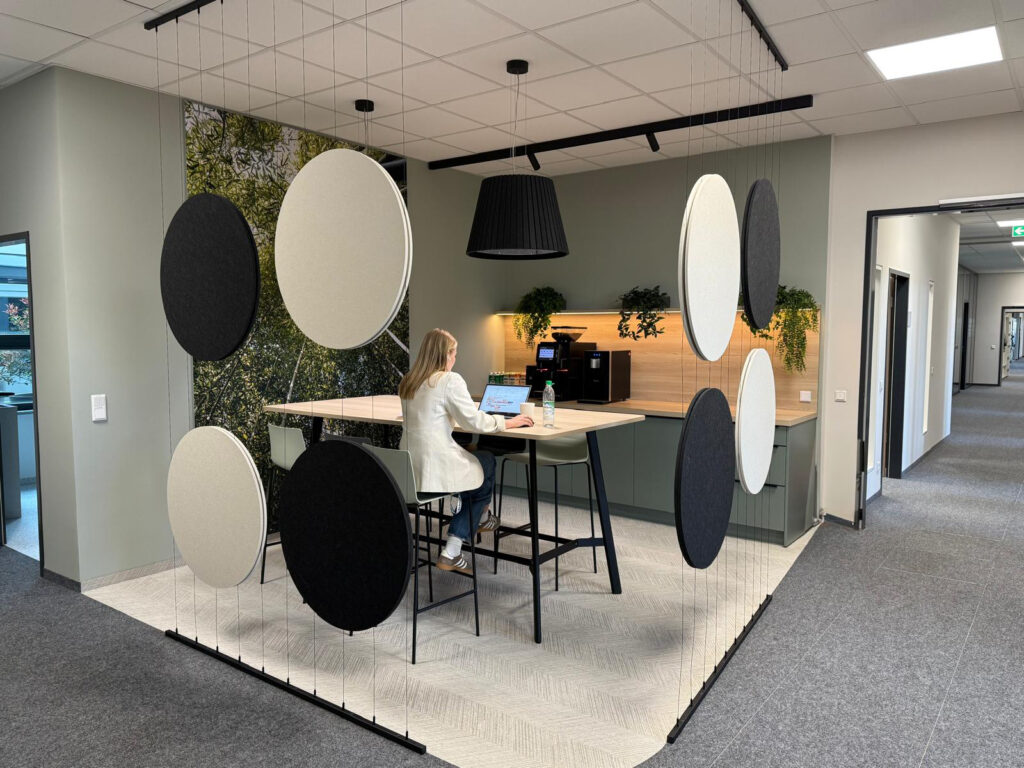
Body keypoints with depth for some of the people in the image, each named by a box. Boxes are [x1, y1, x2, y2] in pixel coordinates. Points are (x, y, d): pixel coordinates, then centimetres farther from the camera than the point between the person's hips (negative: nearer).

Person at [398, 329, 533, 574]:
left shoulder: (408, 382, 10)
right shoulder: (450, 380, -12)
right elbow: (474, 421, -12)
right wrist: (506, 423, 2)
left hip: (409, 469, 7)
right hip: (436, 468, -7)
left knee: (473, 462, 28)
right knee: (487, 461, 21)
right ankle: (481, 516, 39)